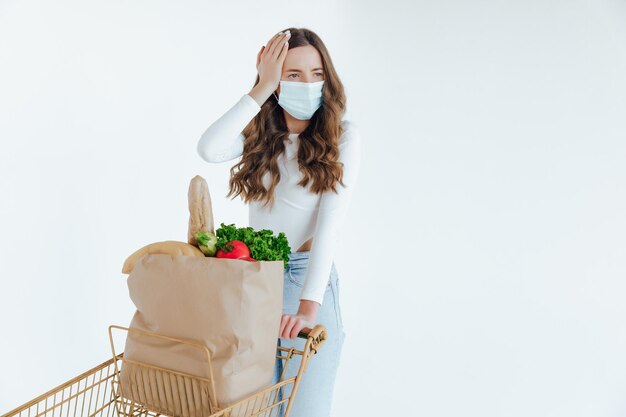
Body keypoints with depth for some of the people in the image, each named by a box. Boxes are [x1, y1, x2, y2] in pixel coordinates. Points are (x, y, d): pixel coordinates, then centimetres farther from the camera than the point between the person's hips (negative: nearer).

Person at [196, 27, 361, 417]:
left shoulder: (343, 137, -6)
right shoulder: (259, 134, 5)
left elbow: (330, 222, -15)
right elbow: (209, 149, -17)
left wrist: (309, 304, -23)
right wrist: (261, 89, -14)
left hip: (309, 276, -3)